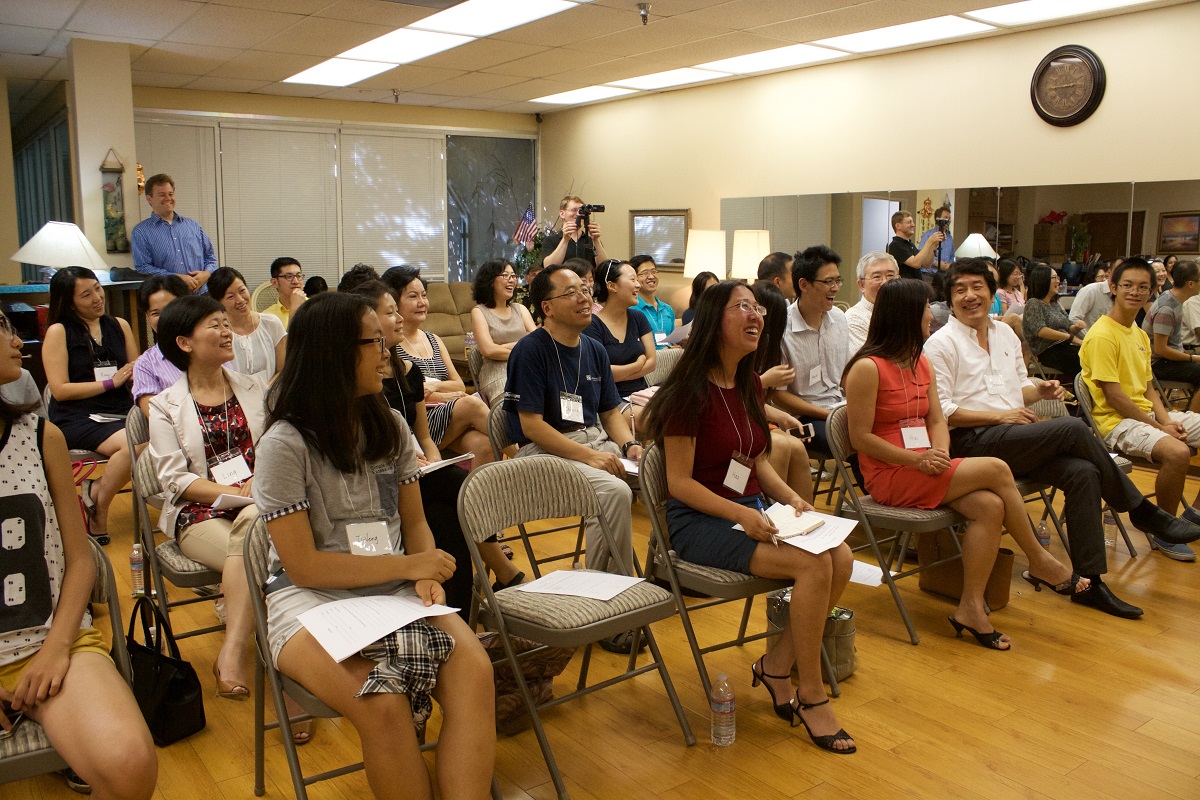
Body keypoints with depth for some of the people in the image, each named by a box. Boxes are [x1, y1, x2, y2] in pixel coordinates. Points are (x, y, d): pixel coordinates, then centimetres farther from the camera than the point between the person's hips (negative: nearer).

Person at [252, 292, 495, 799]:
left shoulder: (390, 427, 8)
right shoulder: (285, 444, -8)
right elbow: (303, 566, -9)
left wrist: (427, 576, -8)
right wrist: (408, 566, -11)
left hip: (397, 591, 4)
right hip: (313, 601, -4)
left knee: (475, 670, -26)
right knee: (382, 703, -32)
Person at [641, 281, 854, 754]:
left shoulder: (750, 385, 9)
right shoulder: (690, 391, -15)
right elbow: (679, 482, -15)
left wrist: (790, 497, -1)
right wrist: (742, 515, -24)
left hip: (749, 511, 8)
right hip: (697, 520, -8)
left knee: (842, 557, -14)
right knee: (814, 565, -24)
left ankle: (777, 665, 2)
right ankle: (810, 696, -7)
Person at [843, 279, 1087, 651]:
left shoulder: (919, 362, 13)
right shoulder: (867, 368, -13)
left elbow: (937, 420, 12)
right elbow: (861, 438, -14)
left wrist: (940, 454, -10)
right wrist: (918, 460, -18)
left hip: (925, 467, 8)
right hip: (890, 477, -8)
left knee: (990, 506, -18)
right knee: (996, 470, -16)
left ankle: (971, 607, -11)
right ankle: (1040, 562, 4)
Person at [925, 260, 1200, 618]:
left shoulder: (1006, 334, 19)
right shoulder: (940, 344, -3)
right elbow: (941, 410, -11)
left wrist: (1039, 391, 1)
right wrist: (1000, 416, -15)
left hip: (1015, 440, 7)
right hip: (972, 441, -7)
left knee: (1082, 472, -20)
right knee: (1073, 428, -23)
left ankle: (1088, 581, -15)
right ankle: (1142, 510, -3)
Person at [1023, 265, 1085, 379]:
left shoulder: (1055, 304, 23)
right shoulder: (1033, 303, -1)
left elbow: (1068, 327, 25)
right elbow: (1041, 331, -15)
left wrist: (1076, 326, 0)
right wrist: (1071, 338, -18)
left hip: (1064, 346, 7)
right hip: (1047, 351, -7)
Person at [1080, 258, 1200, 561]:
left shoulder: (1140, 335, 16)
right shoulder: (1102, 335, -14)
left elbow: (1148, 388, 15)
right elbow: (1113, 396, -17)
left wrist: (1167, 419, -4)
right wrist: (1159, 427, -14)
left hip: (1147, 414, 10)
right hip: (1116, 422, -10)